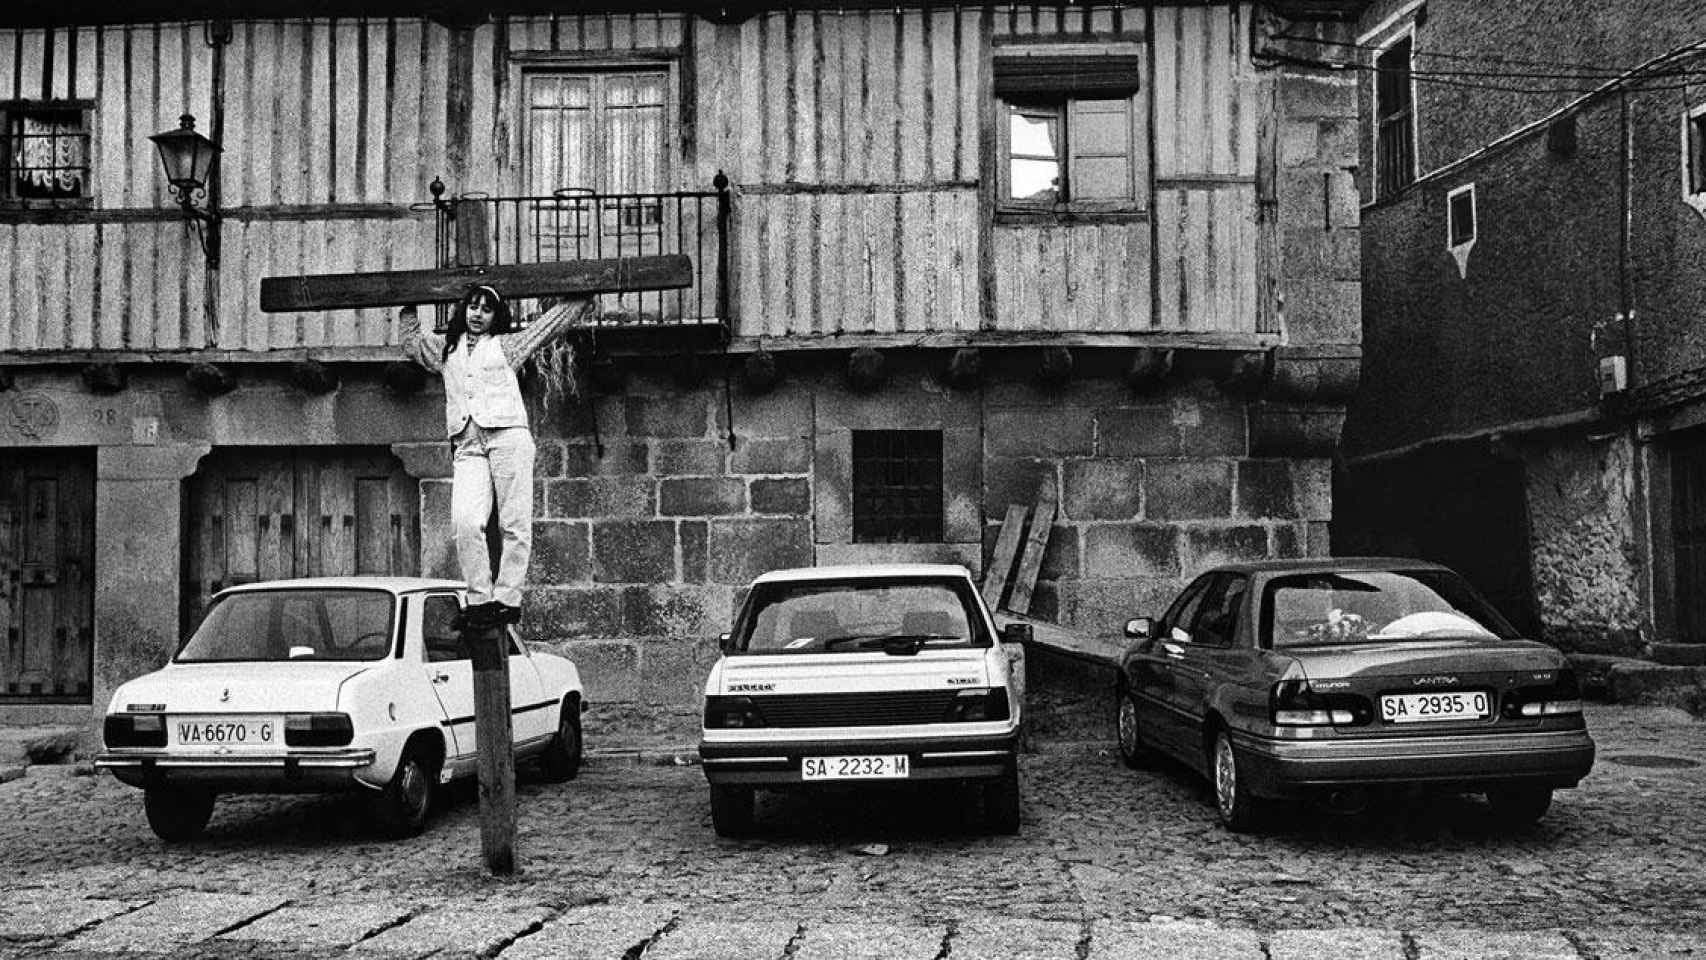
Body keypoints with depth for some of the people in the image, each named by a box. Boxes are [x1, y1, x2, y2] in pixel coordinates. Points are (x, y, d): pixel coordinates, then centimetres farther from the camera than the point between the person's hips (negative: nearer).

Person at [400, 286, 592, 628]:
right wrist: (409, 312, 48)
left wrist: (584, 298, 23)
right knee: (465, 522, -18)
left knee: (515, 524, -8)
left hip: (508, 436, -2)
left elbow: (557, 319, 22)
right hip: (467, 446, 2)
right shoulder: (446, 348, 26)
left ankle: (507, 598, -5)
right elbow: (411, 342, 46)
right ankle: (480, 598, -13)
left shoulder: (507, 344, 17)